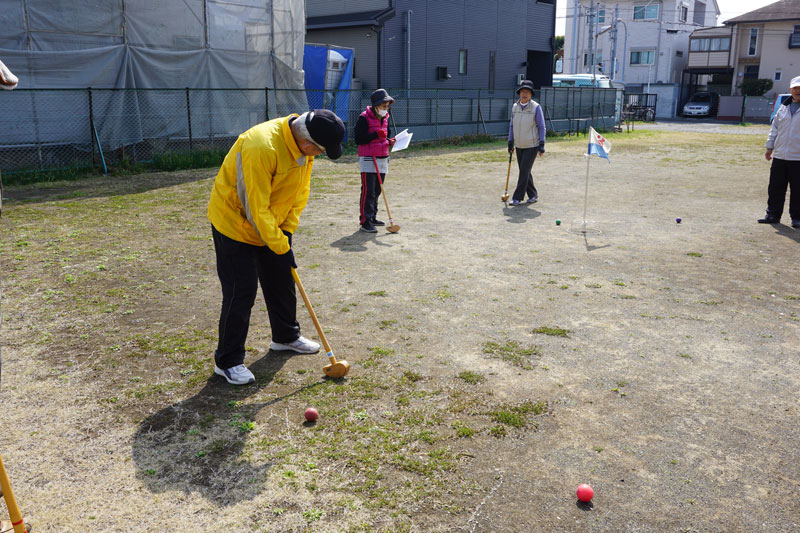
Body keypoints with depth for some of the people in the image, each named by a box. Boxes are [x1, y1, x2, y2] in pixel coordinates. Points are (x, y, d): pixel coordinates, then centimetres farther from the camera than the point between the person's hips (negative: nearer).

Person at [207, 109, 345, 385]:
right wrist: (281, 246, -22)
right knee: (241, 291, -7)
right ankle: (228, 360, 7)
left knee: (283, 279, 16)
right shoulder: (261, 147, -35)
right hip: (236, 223, -8)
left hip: (273, 223, 8)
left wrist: (287, 229, -5)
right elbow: (257, 209, -30)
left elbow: (300, 190, 3)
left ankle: (286, 336, 37)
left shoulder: (304, 144, -9)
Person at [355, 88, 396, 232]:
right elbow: (358, 139, -14)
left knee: (377, 190, 11)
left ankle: (372, 217, 21)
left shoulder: (385, 118, 13)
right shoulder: (364, 118, -10)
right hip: (368, 159, -7)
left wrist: (390, 141, 3)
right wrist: (376, 134, -23)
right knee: (368, 191, -11)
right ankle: (365, 221, -10)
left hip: (382, 159, 7)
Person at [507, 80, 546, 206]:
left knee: (524, 171, -9)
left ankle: (517, 197, -5)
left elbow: (541, 127, -6)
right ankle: (533, 195, 23)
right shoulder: (515, 107, 5)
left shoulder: (536, 107, -8)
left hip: (532, 145, -5)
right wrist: (510, 142, 9)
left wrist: (541, 144, -12)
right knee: (524, 172, 10)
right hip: (519, 145, 5)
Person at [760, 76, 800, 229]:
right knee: (775, 187, 8)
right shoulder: (784, 107, 13)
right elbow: (775, 128, 19)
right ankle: (773, 214, 18)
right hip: (779, 156, 4)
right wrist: (769, 148, 15)